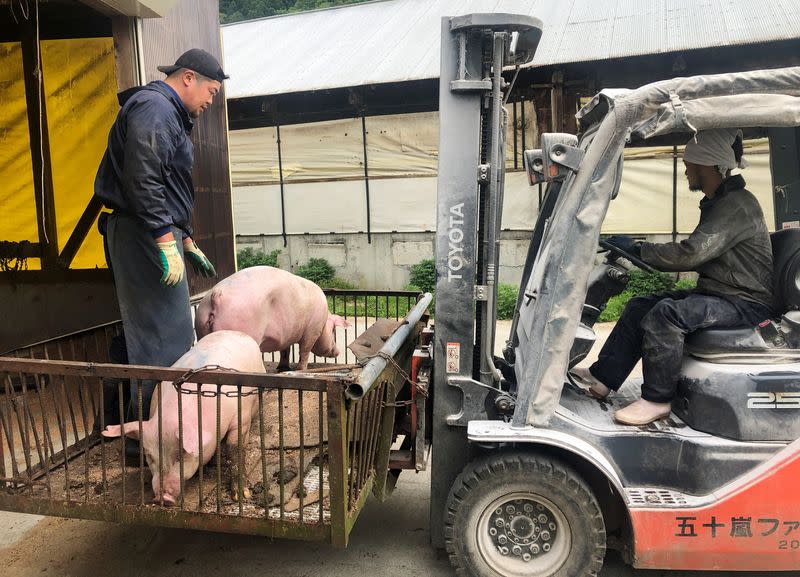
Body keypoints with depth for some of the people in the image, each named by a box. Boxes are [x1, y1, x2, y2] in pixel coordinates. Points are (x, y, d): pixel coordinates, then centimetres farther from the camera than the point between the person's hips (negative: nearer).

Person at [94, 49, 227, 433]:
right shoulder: (154, 108, -9)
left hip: (160, 234, 11)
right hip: (146, 234, -11)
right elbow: (142, 180, -22)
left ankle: (146, 424, 25)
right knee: (163, 336, -9)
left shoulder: (168, 113, 24)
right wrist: (167, 241, -24)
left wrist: (188, 243, 25)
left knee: (167, 332, 14)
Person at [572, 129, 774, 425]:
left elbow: (690, 253, -26)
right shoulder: (717, 203, 16)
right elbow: (698, 257, 19)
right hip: (718, 294, 10)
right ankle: (602, 377, 3)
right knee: (640, 306, 4)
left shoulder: (738, 205, -17)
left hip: (746, 304, -10)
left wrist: (637, 249, -18)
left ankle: (658, 399, -20)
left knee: (667, 313, -31)